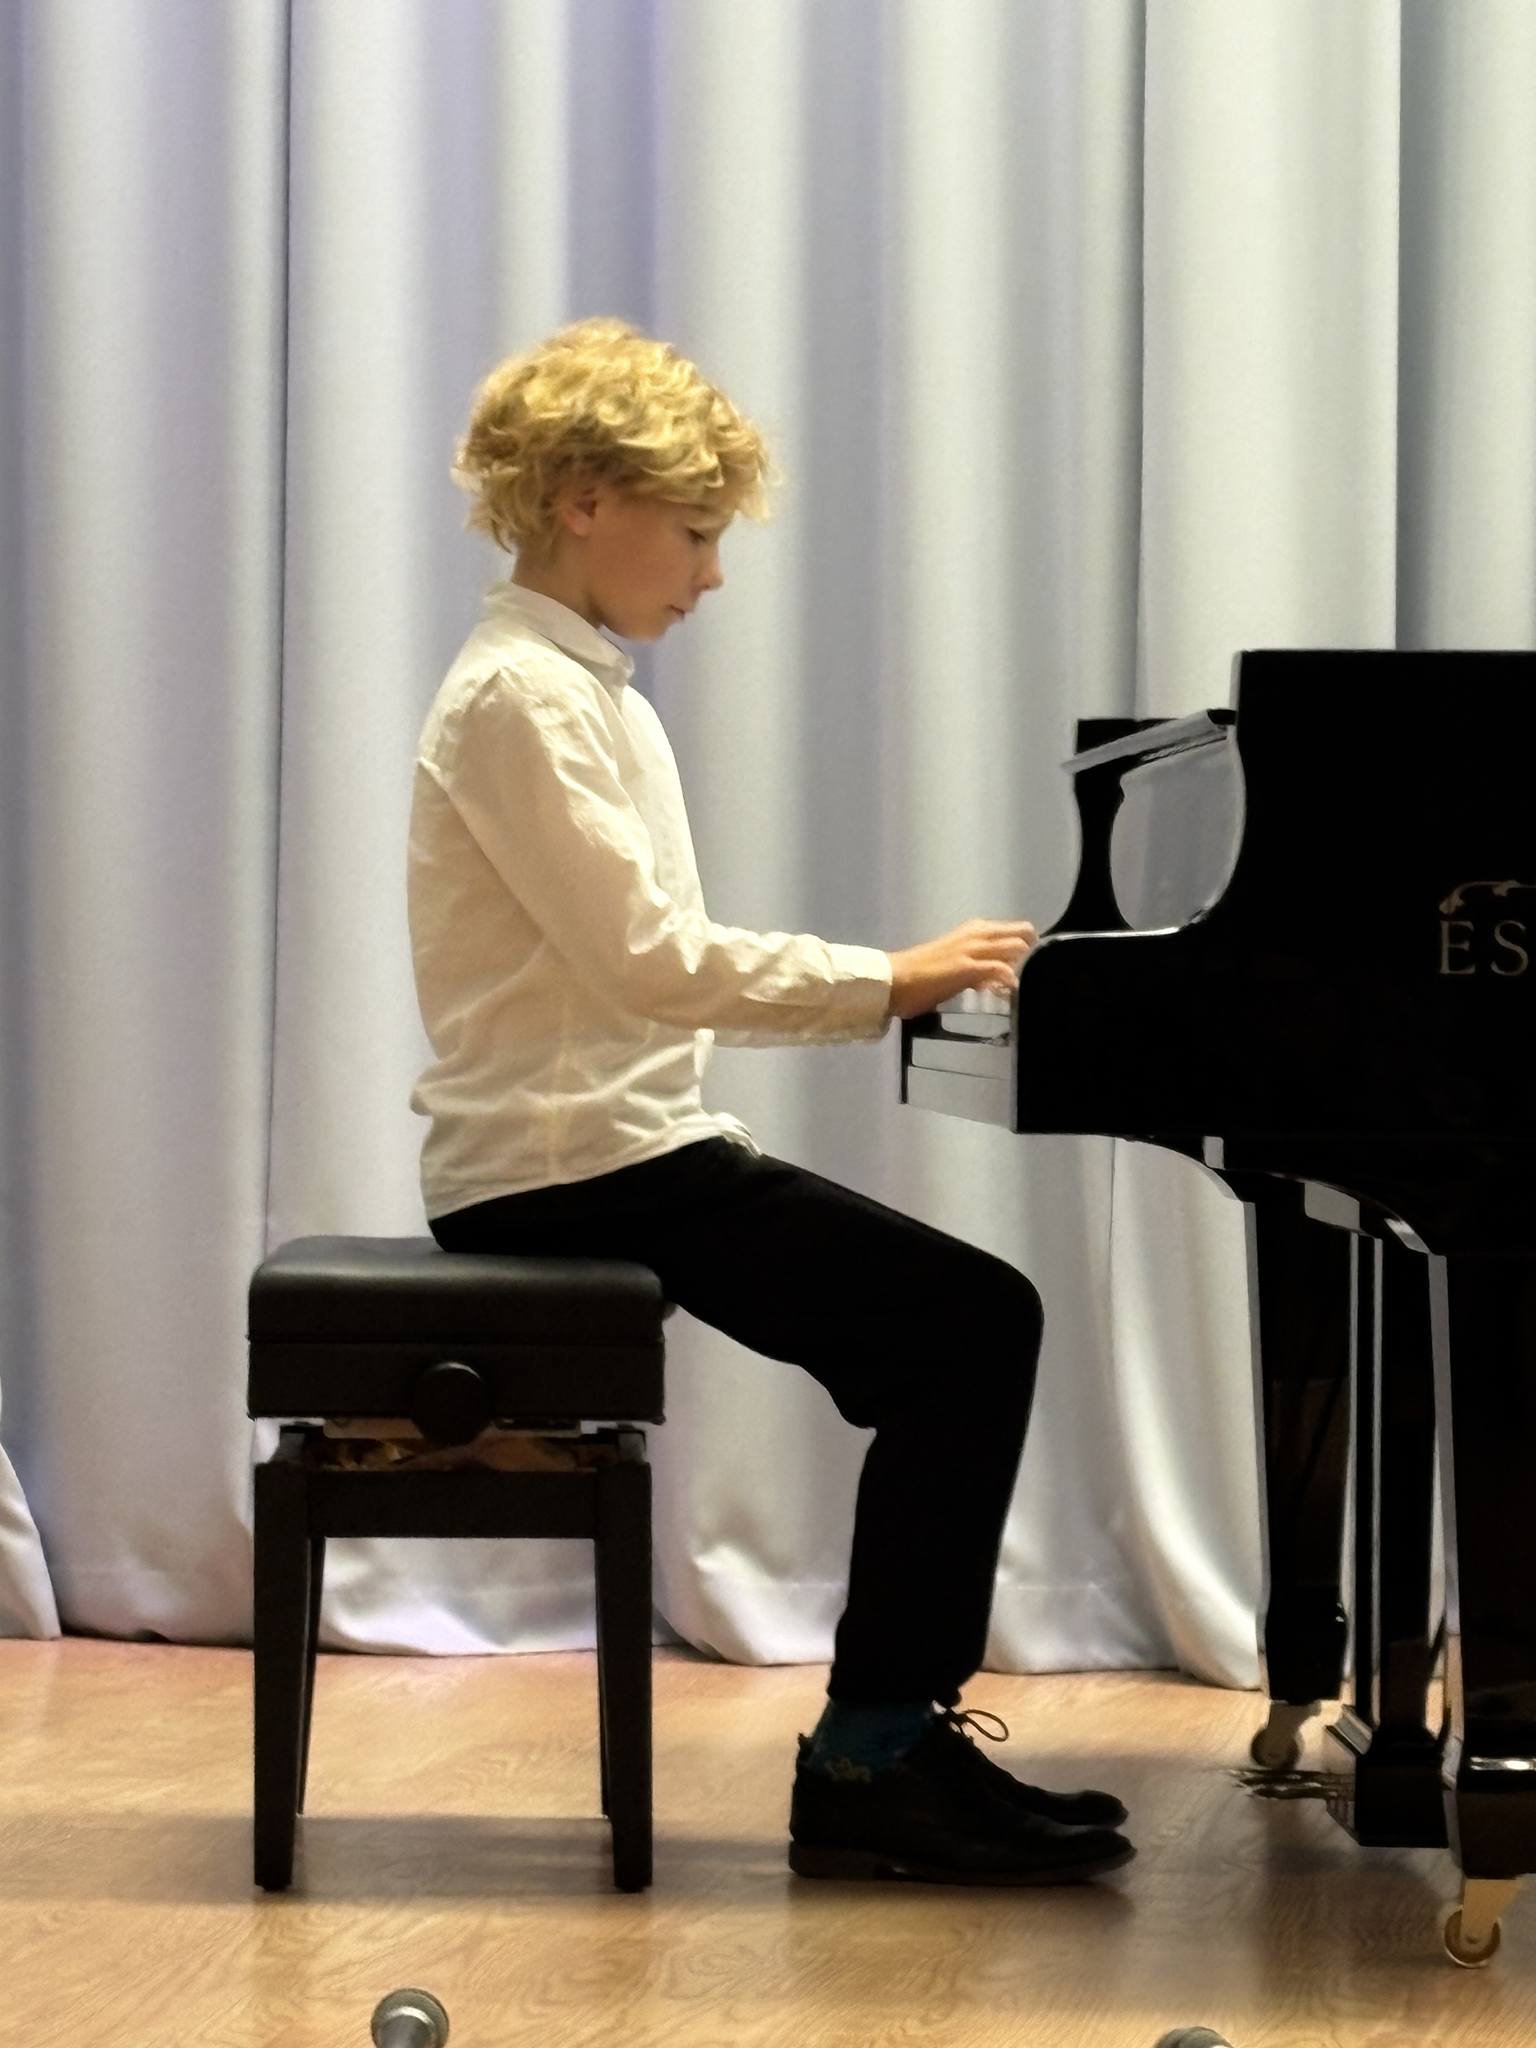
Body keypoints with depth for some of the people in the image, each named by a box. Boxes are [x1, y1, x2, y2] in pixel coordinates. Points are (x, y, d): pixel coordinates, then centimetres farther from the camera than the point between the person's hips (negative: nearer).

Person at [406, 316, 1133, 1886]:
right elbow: (648, 963, -20)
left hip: (614, 1144, 10)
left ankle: (888, 1732, 8)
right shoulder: (523, 697, -13)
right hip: (566, 1165, -10)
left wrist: (901, 981, 6)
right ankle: (876, 1753, -9)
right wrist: (890, 980, -15)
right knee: (976, 1318, -15)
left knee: (943, 1347, 6)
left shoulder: (588, 694, 19)